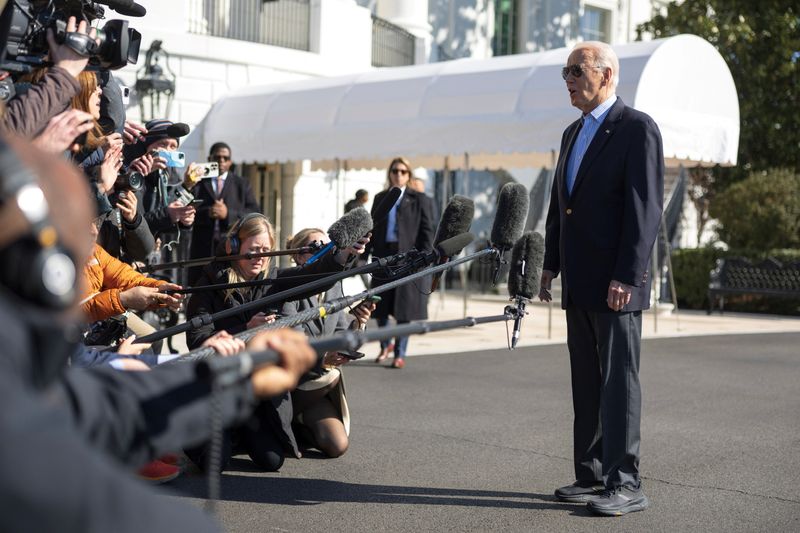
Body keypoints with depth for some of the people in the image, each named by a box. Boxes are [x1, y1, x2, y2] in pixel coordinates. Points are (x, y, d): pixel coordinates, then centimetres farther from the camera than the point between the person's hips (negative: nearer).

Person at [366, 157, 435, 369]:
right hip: (383, 256, 4)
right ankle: (385, 345, 30)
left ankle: (400, 354, 9)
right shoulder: (380, 198, 14)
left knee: (405, 308, 0)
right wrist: (367, 252, 7)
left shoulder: (418, 199, 2)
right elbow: (373, 227, 15)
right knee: (380, 306, 8)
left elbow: (428, 230, -1)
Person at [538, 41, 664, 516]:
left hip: (617, 284, -8)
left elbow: (646, 208, -15)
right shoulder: (573, 133, 18)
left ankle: (625, 483, 0)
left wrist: (625, 277, -20)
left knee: (619, 380, -5)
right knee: (587, 384, 10)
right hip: (580, 283, 8)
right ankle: (592, 475, 18)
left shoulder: (637, 129, -8)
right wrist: (551, 263, 15)